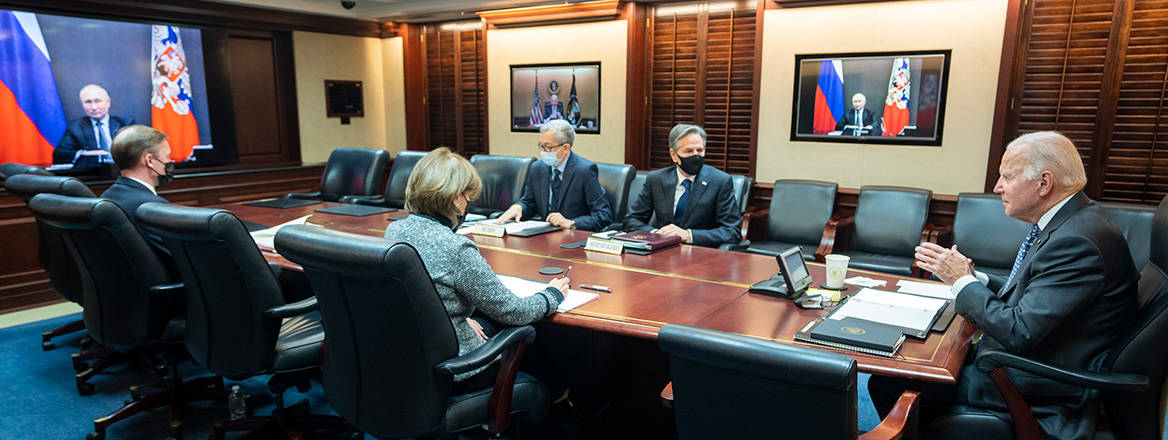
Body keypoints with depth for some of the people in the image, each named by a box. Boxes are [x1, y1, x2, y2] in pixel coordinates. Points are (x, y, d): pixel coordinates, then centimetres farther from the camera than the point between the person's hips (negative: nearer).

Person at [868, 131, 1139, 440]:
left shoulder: (1078, 241, -25)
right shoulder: (1068, 223, 6)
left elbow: (1020, 332, -27)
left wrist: (963, 280, -16)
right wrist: (970, 277, -1)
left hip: (1040, 392, -10)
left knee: (887, 383, -13)